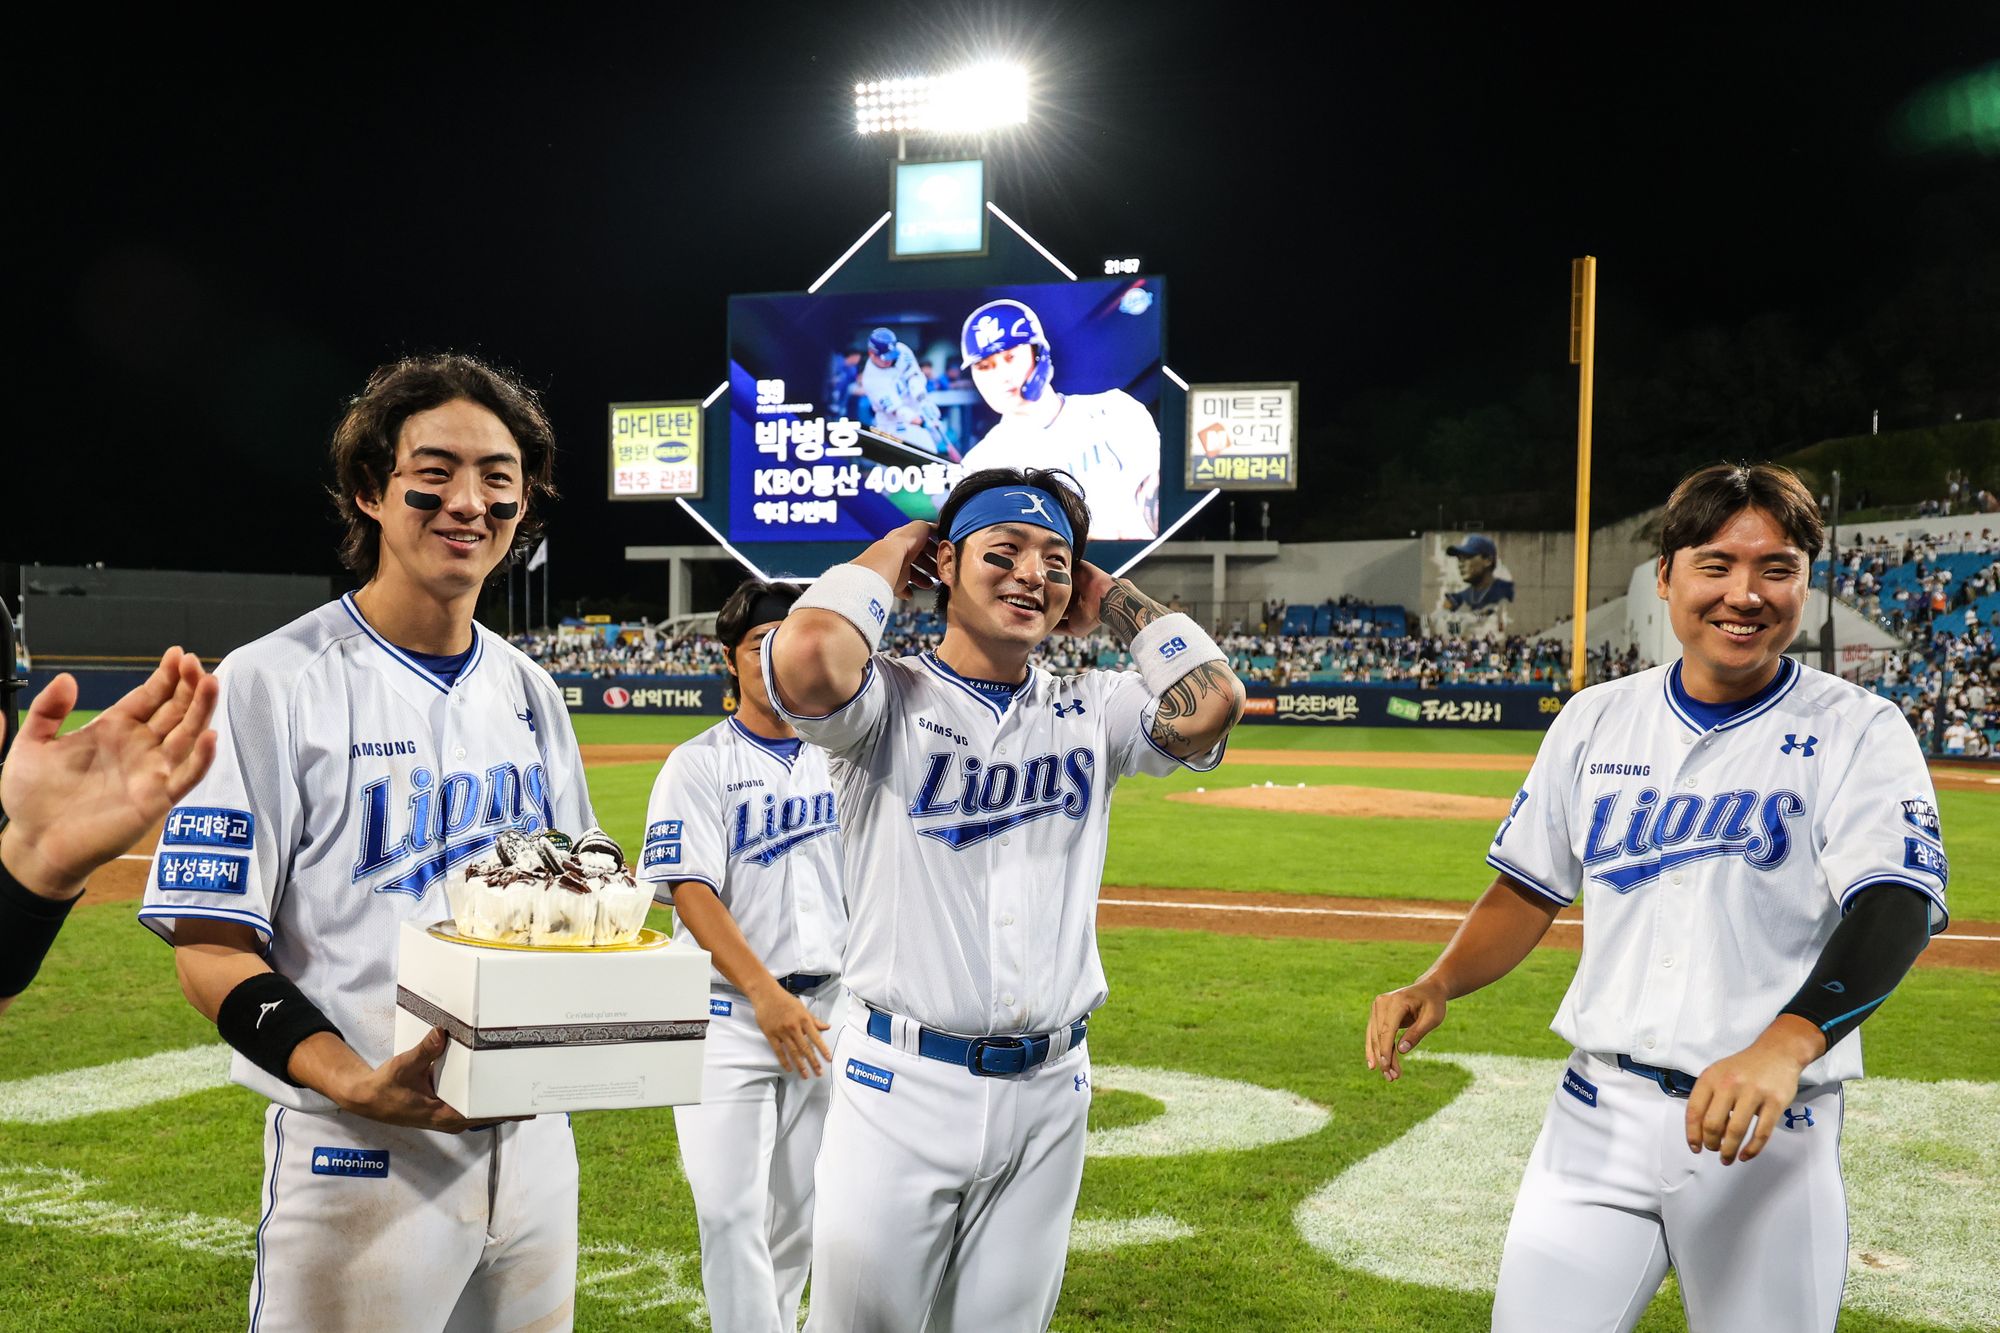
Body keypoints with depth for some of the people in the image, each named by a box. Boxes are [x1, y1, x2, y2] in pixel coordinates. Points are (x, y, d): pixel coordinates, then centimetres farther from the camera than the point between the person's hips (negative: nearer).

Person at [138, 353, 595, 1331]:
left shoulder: (528, 692, 9)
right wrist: (360, 1083, -26)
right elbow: (211, 946, -11)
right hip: (357, 1157, -5)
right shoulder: (272, 684, -9)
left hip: (533, 1137, 6)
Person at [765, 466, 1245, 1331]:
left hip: (1049, 1095, 4)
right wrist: (888, 558, -6)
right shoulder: (889, 702, -3)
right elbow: (808, 655, -25)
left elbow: (1211, 701, -8)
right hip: (903, 1082, -4)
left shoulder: (1090, 714, 9)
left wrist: (1108, 597, 4)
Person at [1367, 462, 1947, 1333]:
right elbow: (1529, 892, 14)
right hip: (1597, 1114, 3)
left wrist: (1785, 1044, -36)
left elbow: (1899, 905, -19)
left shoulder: (1856, 732, -4)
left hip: (1772, 1131, -2)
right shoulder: (1595, 720, 7)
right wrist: (1437, 986, -5)